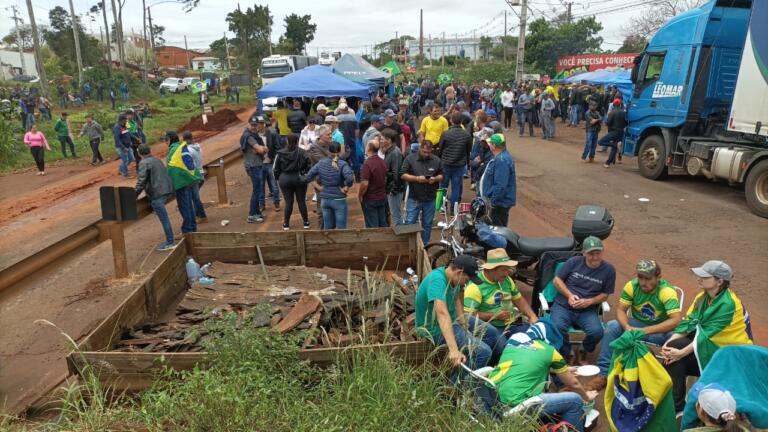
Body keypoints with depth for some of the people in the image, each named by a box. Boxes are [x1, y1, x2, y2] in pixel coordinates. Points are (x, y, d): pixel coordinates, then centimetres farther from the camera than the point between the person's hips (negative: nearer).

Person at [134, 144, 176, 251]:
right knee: (164, 217, 20)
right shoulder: (158, 160, 19)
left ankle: (169, 243, -1)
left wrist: (134, 195, -11)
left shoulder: (143, 163, -6)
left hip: (157, 193, -8)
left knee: (164, 218, -5)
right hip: (167, 189, 8)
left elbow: (141, 181, -14)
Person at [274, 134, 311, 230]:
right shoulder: (301, 152, -6)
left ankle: (286, 224, 13)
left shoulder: (280, 153, -3)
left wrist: (278, 178, 14)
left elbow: (276, 169, 1)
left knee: (288, 202, 7)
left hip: (285, 180, 1)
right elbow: (308, 165, -6)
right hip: (299, 178, -1)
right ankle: (306, 222, 17)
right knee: (301, 201, 9)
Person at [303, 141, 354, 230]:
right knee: (341, 228, 4)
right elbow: (350, 178, -30)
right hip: (339, 200, -4)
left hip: (325, 199, 4)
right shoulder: (342, 164, -14)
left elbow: (307, 178, 1)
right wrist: (347, 187, -12)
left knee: (327, 227, 15)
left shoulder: (321, 163, -1)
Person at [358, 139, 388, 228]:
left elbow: (364, 184, -24)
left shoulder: (367, 163, -21)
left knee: (372, 226, 2)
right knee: (383, 224, 14)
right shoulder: (383, 162, 4)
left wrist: (360, 196, -9)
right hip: (382, 198, 7)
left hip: (370, 199, -7)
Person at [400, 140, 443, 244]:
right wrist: (417, 178, -20)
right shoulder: (410, 158, -4)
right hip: (414, 198, -2)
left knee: (427, 225, 11)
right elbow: (403, 175, -7)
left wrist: (435, 179, -13)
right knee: (409, 223, -1)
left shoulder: (436, 160, 3)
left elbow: (441, 176, 10)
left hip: (430, 199, 2)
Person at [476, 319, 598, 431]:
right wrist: (587, 397, 40)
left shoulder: (514, 339, 15)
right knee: (575, 400, 8)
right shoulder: (549, 351, 2)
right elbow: (573, 384, 19)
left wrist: (562, 369, 51)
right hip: (513, 406, -7)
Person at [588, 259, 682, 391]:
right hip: (637, 324, 3)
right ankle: (604, 374, -18)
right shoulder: (632, 286, -13)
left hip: (661, 329, -2)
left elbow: (676, 320, -33)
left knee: (674, 337, -36)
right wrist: (627, 327, -35)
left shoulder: (667, 291, -24)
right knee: (612, 326, -24)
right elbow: (620, 310, -12)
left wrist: (645, 330, -40)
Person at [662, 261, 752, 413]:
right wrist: (669, 342, -19)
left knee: (677, 346, -23)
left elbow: (707, 335, -25)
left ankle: (676, 406, -10)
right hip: (709, 345, 7)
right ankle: (675, 406, -3)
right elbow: (688, 323, -5)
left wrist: (681, 352, -27)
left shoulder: (727, 304, -22)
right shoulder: (703, 297, 0)